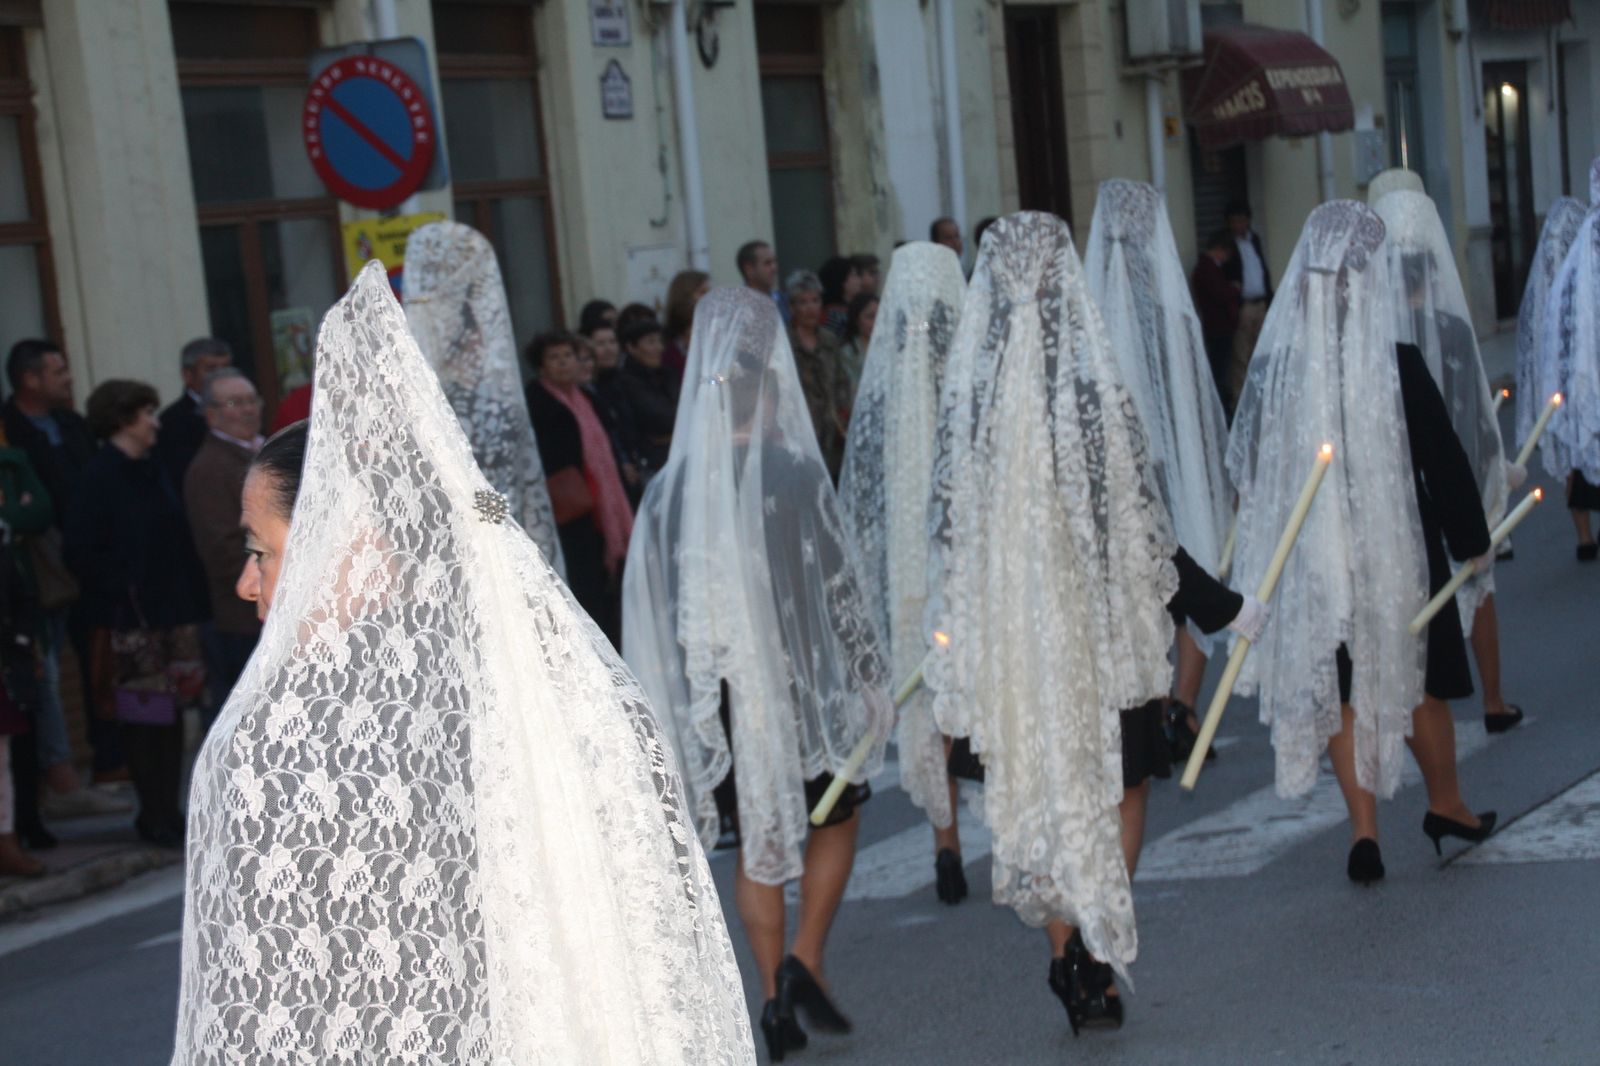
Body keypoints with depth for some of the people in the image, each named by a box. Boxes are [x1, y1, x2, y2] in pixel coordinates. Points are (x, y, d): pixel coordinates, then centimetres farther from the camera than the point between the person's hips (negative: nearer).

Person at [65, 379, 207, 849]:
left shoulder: (152, 471, 12)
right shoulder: (99, 478, -9)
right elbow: (81, 552, -12)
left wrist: (189, 595, 7)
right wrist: (119, 594, -13)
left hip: (173, 612, 7)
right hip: (131, 619, -7)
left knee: (173, 712, 9)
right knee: (143, 718, -2)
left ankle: (168, 812, 17)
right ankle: (154, 817, 7)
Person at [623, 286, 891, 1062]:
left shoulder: (669, 489, -4)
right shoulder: (796, 474, -13)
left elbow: (650, 605, 0)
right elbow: (836, 583, -8)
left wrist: (672, 702, 9)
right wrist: (866, 675, 4)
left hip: (717, 692, 3)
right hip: (798, 677, -3)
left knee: (757, 837, 14)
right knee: (835, 815, 17)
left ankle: (775, 997, 14)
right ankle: (804, 961, 3)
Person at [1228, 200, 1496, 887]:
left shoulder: (1273, 363, -10)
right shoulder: (1398, 363, -18)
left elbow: (1248, 469, 2)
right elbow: (1444, 458, -10)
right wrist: (1472, 539, 3)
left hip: (1310, 555, 2)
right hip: (1396, 548, -2)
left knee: (1338, 690, 11)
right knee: (1416, 679, 16)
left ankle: (1363, 828, 6)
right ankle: (1447, 805, 32)